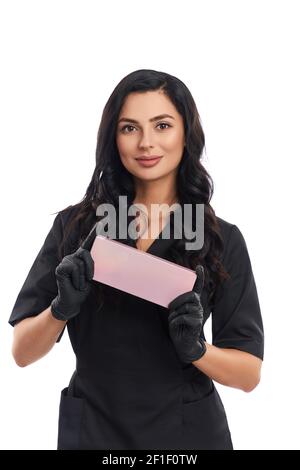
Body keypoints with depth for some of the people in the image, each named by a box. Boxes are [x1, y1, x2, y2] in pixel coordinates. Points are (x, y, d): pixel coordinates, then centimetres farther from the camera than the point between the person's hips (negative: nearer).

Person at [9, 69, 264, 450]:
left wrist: (196, 348, -23)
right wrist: (62, 308, -24)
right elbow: (22, 352, -5)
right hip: (91, 430, 1)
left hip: (188, 432, 0)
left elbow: (249, 373, -5)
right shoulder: (73, 225, -7)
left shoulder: (222, 239, -7)